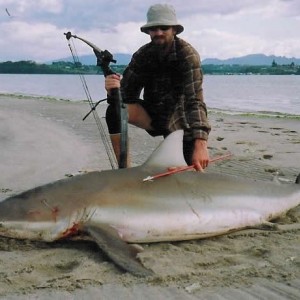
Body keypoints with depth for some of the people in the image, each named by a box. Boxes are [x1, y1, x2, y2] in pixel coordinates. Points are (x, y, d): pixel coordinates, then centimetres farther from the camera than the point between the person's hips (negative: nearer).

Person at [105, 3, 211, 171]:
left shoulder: (188, 54, -21)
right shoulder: (143, 55, -7)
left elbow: (195, 100, -31)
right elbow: (128, 92, -8)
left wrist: (200, 143, -43)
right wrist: (114, 89, -34)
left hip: (179, 119, -3)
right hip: (152, 115, 4)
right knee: (115, 110, -22)